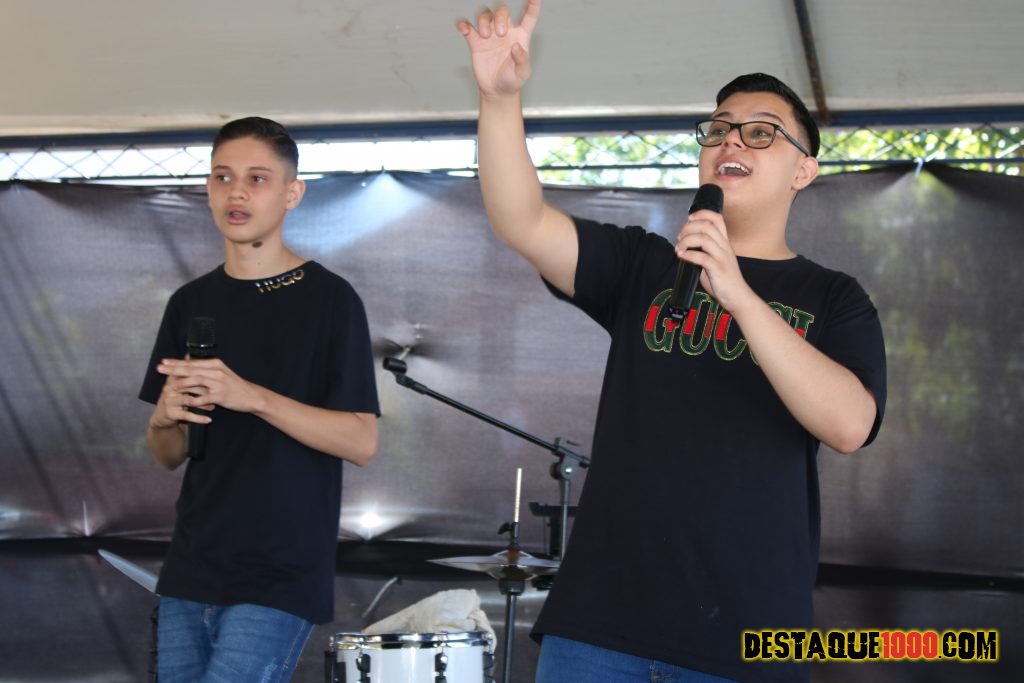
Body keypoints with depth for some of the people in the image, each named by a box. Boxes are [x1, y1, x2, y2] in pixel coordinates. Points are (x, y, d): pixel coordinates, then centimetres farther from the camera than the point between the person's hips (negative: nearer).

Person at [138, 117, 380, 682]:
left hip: (280, 578, -5)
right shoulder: (192, 303, 11)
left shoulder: (328, 299, -5)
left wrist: (250, 396, -22)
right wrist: (164, 420, -9)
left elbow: (362, 441, -11)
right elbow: (168, 455, 14)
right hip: (191, 571, 5)